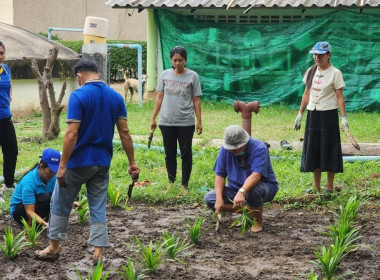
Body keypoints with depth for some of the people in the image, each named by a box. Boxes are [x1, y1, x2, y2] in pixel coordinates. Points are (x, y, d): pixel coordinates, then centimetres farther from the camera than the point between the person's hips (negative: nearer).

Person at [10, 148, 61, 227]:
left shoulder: (53, 177, -13)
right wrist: (45, 224, -50)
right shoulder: (29, 181, -32)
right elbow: (30, 212, -34)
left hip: (37, 205, 6)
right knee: (45, 198, -32)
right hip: (18, 211, -6)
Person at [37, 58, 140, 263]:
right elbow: (124, 133, 2)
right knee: (98, 208, 10)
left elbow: (72, 134, -19)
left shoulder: (78, 96, -14)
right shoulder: (116, 97, 3)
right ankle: (98, 252, 6)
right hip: (102, 162, 5)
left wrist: (62, 165, -15)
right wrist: (132, 162, 7)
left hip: (79, 161, -5)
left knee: (61, 204, 12)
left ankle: (53, 248, 21)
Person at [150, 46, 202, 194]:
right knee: (170, 154, 10)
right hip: (166, 122, 3)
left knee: (186, 154, 2)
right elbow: (159, 97, 10)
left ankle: (184, 185, 10)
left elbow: (196, 100, 1)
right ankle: (171, 183, 21)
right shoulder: (165, 75, 6)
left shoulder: (192, 76, -1)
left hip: (186, 122, -3)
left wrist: (199, 121, -2)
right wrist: (153, 118, 7)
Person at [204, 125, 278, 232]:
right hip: (236, 187, 5)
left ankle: (258, 220, -12)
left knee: (253, 190, -41)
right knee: (209, 199, -14)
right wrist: (219, 198, -22)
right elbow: (220, 174, -8)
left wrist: (241, 192, -52)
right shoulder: (225, 149, -8)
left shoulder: (259, 148, -24)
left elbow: (256, 175, -37)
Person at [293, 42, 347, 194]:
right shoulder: (311, 71, 8)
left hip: (328, 114, -5)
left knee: (329, 149, -1)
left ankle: (329, 187, 8)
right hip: (313, 114, 5)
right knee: (313, 149, 8)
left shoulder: (335, 73, -7)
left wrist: (343, 117, -16)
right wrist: (300, 114, 13)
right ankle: (316, 187, 18)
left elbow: (340, 97, -9)